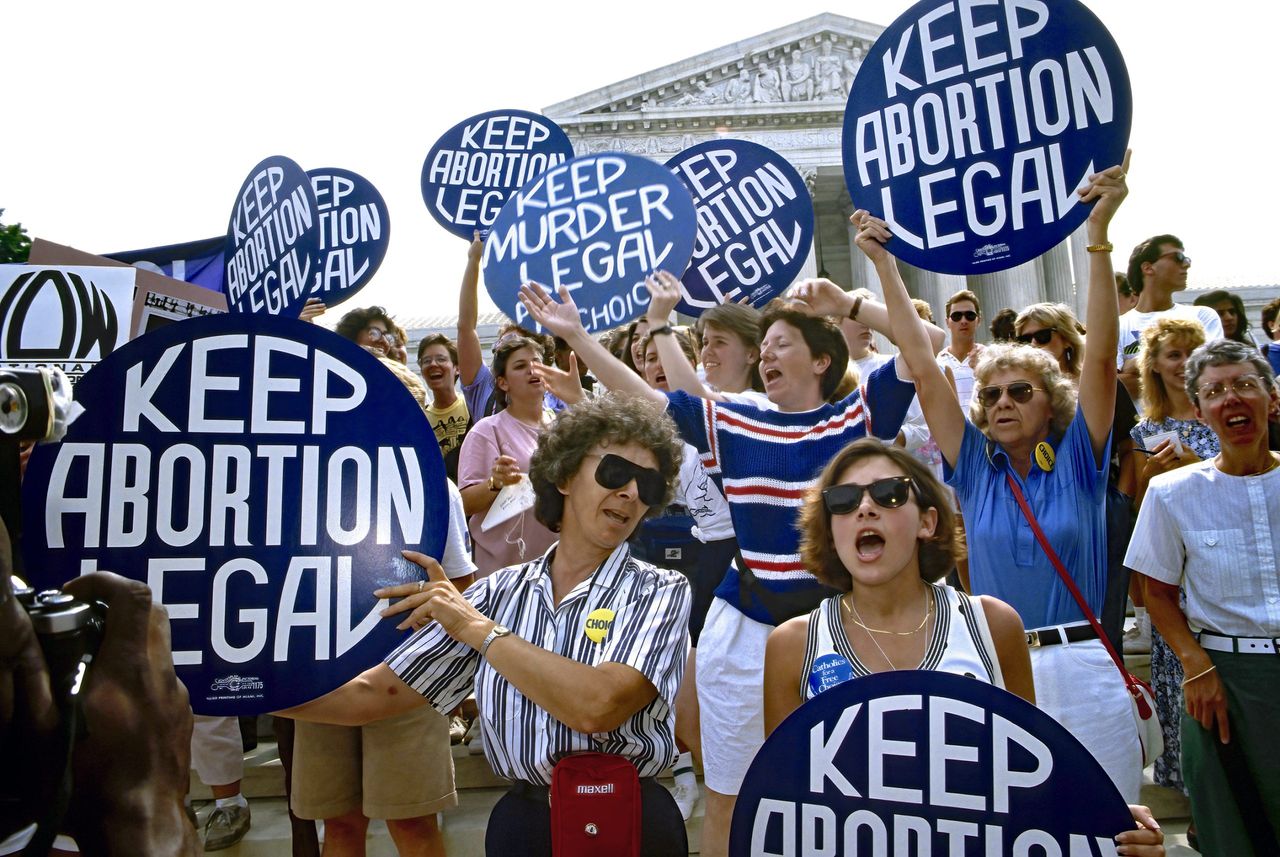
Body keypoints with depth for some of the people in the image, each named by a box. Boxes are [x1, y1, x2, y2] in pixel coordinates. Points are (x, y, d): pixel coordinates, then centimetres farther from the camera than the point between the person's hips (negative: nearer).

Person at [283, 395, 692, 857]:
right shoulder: (501, 591, -1)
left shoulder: (659, 592, -10)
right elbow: (372, 694, -1)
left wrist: (477, 628, -18)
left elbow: (597, 707, -26)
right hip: (522, 819, 3)